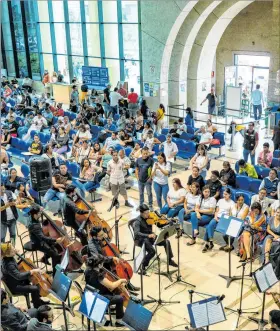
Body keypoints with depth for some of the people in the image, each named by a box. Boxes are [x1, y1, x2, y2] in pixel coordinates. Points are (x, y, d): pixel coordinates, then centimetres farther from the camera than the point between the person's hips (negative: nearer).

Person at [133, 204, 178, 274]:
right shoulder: (138, 221, -19)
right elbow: (136, 233, -33)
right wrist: (148, 235, -44)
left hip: (150, 236, 6)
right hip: (142, 239, -6)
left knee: (166, 242, -8)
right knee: (152, 251, -29)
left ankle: (170, 260, 12)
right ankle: (143, 266, -7)